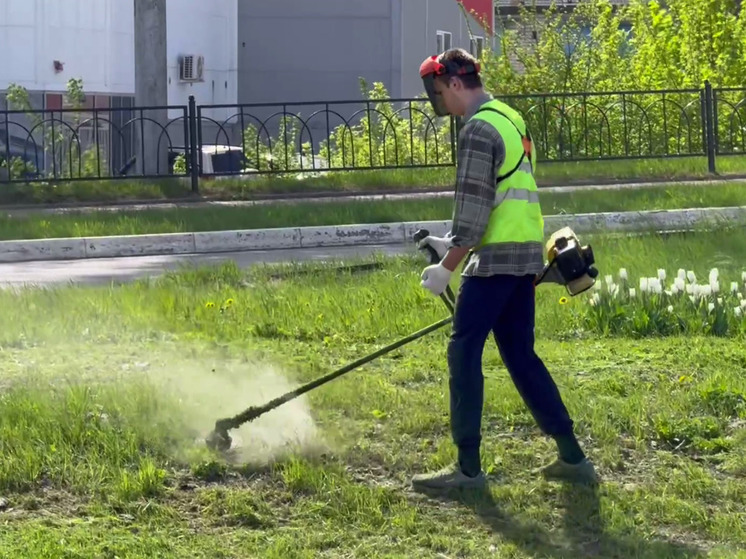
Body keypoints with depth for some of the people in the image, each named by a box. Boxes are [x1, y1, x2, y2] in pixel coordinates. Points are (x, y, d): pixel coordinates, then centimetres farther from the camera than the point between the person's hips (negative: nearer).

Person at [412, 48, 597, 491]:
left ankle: (469, 467, -1)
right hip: (528, 254, 9)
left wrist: (447, 267, -13)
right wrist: (454, 242, 26)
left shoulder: (479, 129, -13)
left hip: (497, 257, -9)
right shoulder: (511, 119, 18)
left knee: (464, 353, -3)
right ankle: (572, 458, 13)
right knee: (520, 354, 13)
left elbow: (474, 206, -17)